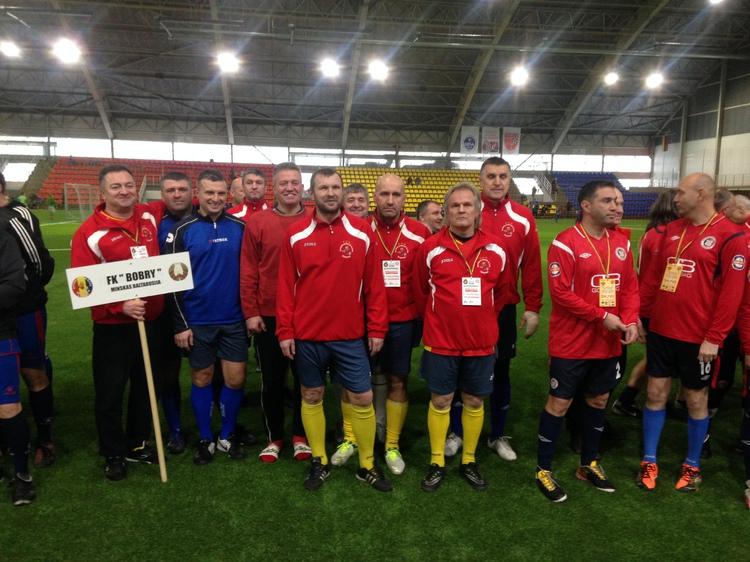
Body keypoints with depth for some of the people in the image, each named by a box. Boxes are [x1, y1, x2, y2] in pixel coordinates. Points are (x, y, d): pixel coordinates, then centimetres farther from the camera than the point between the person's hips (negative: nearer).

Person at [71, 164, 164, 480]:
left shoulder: (149, 217, 4)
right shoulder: (90, 232, -12)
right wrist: (120, 306, -26)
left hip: (151, 321, 5)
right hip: (112, 327, -5)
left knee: (145, 387, 17)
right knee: (110, 394, 7)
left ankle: (137, 444, 36)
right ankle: (113, 454, 27)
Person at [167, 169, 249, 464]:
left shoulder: (239, 227, 1)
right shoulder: (183, 230, -4)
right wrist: (180, 324, -6)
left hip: (233, 320, 1)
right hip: (197, 322, -1)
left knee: (235, 379, 4)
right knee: (201, 379, 11)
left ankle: (228, 435, 26)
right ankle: (205, 438, 28)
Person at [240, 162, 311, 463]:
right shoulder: (256, 222, -1)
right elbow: (248, 272, -1)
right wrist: (250, 312, -5)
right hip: (268, 316, 0)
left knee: (304, 378, 12)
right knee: (272, 379, 11)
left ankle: (300, 436, 29)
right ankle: (274, 437, 28)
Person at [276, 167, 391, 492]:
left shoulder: (362, 234, -2)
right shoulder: (296, 236, -2)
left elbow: (374, 284, 0)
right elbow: (285, 287, 0)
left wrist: (377, 329, -1)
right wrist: (285, 331, -4)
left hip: (350, 335, 0)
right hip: (307, 335, 1)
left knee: (362, 399, 4)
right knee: (311, 397, 12)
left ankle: (367, 465, 23)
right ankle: (319, 462, 30)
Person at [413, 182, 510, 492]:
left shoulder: (496, 250, -2)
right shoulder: (430, 248, -7)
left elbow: (503, 291, 11)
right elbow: (420, 292, 5)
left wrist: (483, 320, 13)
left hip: (481, 341, 2)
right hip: (440, 340, -2)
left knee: (474, 402, 12)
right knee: (440, 401, 8)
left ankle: (469, 461, 30)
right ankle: (437, 463, 24)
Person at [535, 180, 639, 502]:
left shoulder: (621, 242, 7)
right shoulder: (565, 243, -15)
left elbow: (630, 286, 10)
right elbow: (560, 292, -20)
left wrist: (630, 320, -6)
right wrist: (603, 317, -19)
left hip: (609, 342, 7)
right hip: (571, 343, -7)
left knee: (598, 400, 18)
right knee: (559, 403, 3)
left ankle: (589, 464, 37)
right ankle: (543, 470, 19)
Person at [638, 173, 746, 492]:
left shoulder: (731, 236, -10)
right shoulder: (671, 230, 7)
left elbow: (732, 292, -13)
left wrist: (714, 338, -14)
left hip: (698, 337, -5)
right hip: (660, 330, 5)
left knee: (696, 400, 11)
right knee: (656, 394, 9)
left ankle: (692, 465, 29)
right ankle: (649, 461, 23)